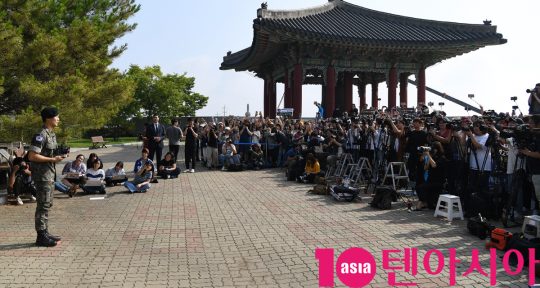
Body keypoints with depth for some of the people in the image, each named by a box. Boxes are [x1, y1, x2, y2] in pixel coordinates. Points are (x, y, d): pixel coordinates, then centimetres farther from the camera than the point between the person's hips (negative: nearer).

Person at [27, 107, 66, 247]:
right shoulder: (41, 135, -16)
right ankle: (41, 237, 2)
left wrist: (59, 156, 5)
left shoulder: (52, 134, 13)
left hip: (50, 174, 10)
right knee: (43, 205, -5)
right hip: (42, 174, -10)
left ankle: (45, 233, 22)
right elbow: (32, 156, -21)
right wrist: (53, 159, -20)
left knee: (47, 204, 14)